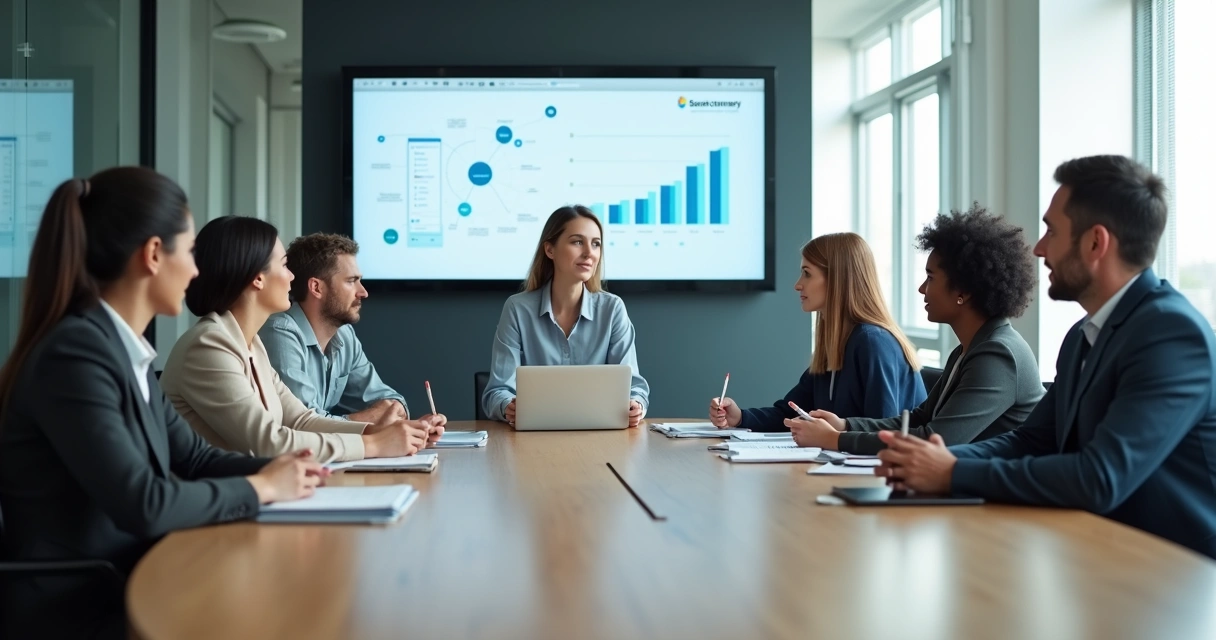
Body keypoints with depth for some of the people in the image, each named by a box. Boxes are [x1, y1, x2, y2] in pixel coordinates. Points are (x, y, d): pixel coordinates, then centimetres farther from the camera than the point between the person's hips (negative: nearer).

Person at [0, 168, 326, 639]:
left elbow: (192, 457, 15)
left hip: (127, 588, 8)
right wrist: (261, 487, -13)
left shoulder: (125, 350, 8)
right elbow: (143, 505, -26)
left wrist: (278, 471, -2)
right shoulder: (75, 352, -21)